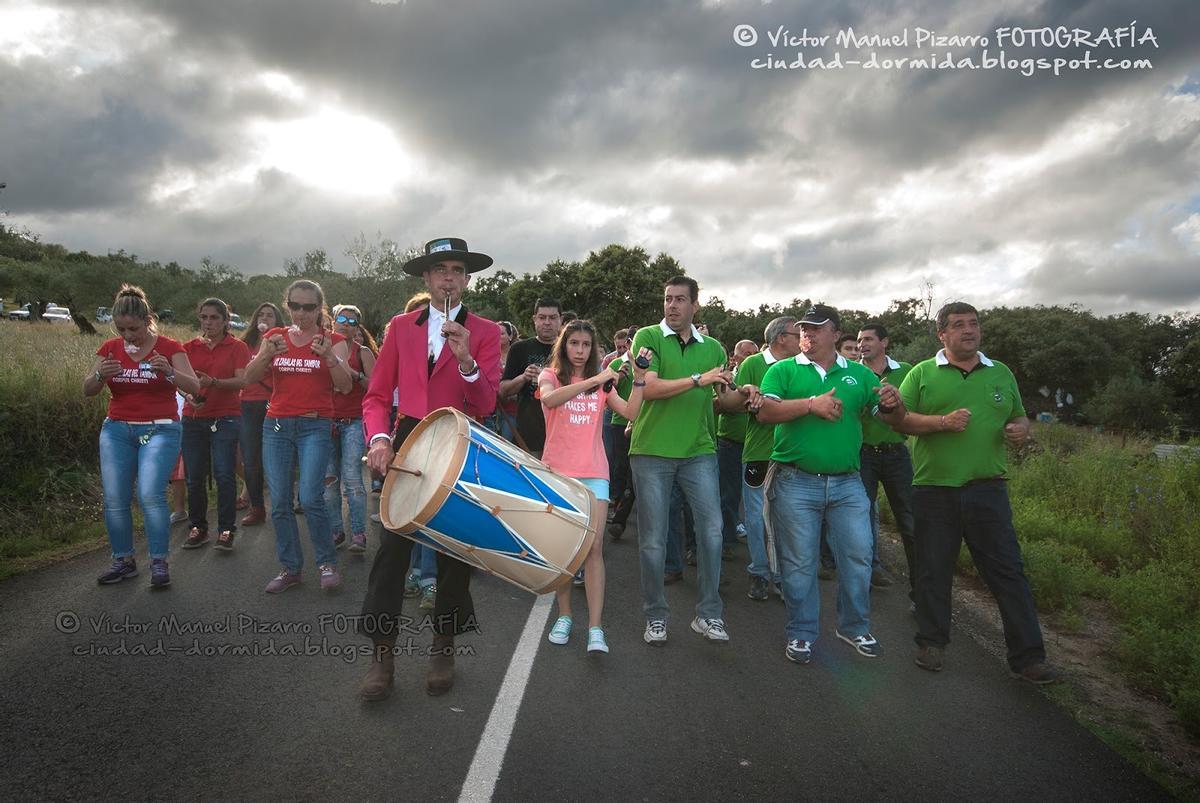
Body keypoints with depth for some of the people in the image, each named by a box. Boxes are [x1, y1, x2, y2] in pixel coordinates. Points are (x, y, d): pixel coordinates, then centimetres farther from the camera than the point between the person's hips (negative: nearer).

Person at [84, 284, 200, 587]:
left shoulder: (169, 347, -4)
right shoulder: (110, 348, 7)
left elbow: (194, 387, -12)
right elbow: (87, 390, 5)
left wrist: (170, 371, -31)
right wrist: (100, 374, -17)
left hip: (160, 429, -4)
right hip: (116, 429, 4)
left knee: (150, 494, -16)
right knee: (114, 498, 0)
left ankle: (159, 562, -5)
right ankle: (123, 560, 15)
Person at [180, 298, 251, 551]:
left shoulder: (237, 347, 1)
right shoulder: (190, 347, 10)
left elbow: (241, 381, -11)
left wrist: (213, 382, -27)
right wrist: (189, 395, -16)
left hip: (226, 419, -3)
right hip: (193, 418, 3)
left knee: (224, 474, -6)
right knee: (194, 477, 6)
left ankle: (226, 530, 3)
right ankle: (197, 528, 20)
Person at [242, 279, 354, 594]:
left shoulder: (332, 341, 2)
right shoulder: (275, 337, 9)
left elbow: (345, 385, -9)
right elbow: (250, 378, 0)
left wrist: (329, 356, -24)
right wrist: (266, 355, -18)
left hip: (315, 426, -3)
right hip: (277, 425, 3)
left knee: (310, 497, -14)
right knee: (279, 502, 3)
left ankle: (327, 563, 3)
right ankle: (289, 568, 16)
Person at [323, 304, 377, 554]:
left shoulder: (362, 351, 3)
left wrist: (354, 374, -17)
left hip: (354, 422, -3)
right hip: (327, 420, 4)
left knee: (351, 477, -9)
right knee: (328, 478, 4)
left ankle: (358, 534, -4)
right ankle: (336, 531, 14)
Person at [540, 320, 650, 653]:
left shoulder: (602, 383, 12)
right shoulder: (550, 375, 4)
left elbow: (631, 413, -2)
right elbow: (549, 399, -22)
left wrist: (639, 378, -13)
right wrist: (594, 380, -28)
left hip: (593, 473, 1)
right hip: (557, 471, -1)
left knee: (594, 547, -7)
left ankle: (595, 628, -7)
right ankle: (564, 616, 20)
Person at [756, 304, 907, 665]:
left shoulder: (859, 374, 10)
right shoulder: (783, 371, 2)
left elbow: (892, 417, 8)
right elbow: (765, 412, -13)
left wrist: (893, 403, -14)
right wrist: (811, 404, -20)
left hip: (847, 483, 3)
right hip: (795, 483, -2)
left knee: (858, 556, 7)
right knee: (799, 561, 6)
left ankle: (854, 627, 29)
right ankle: (801, 633, 23)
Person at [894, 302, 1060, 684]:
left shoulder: (1001, 373, 14)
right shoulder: (922, 374, 3)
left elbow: (1018, 416, 23)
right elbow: (900, 419, -4)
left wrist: (1022, 428, 0)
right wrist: (943, 421, -17)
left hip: (988, 490, 2)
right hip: (934, 491, -2)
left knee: (1008, 572, 4)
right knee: (933, 571, 9)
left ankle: (1028, 657, 15)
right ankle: (931, 643, 25)